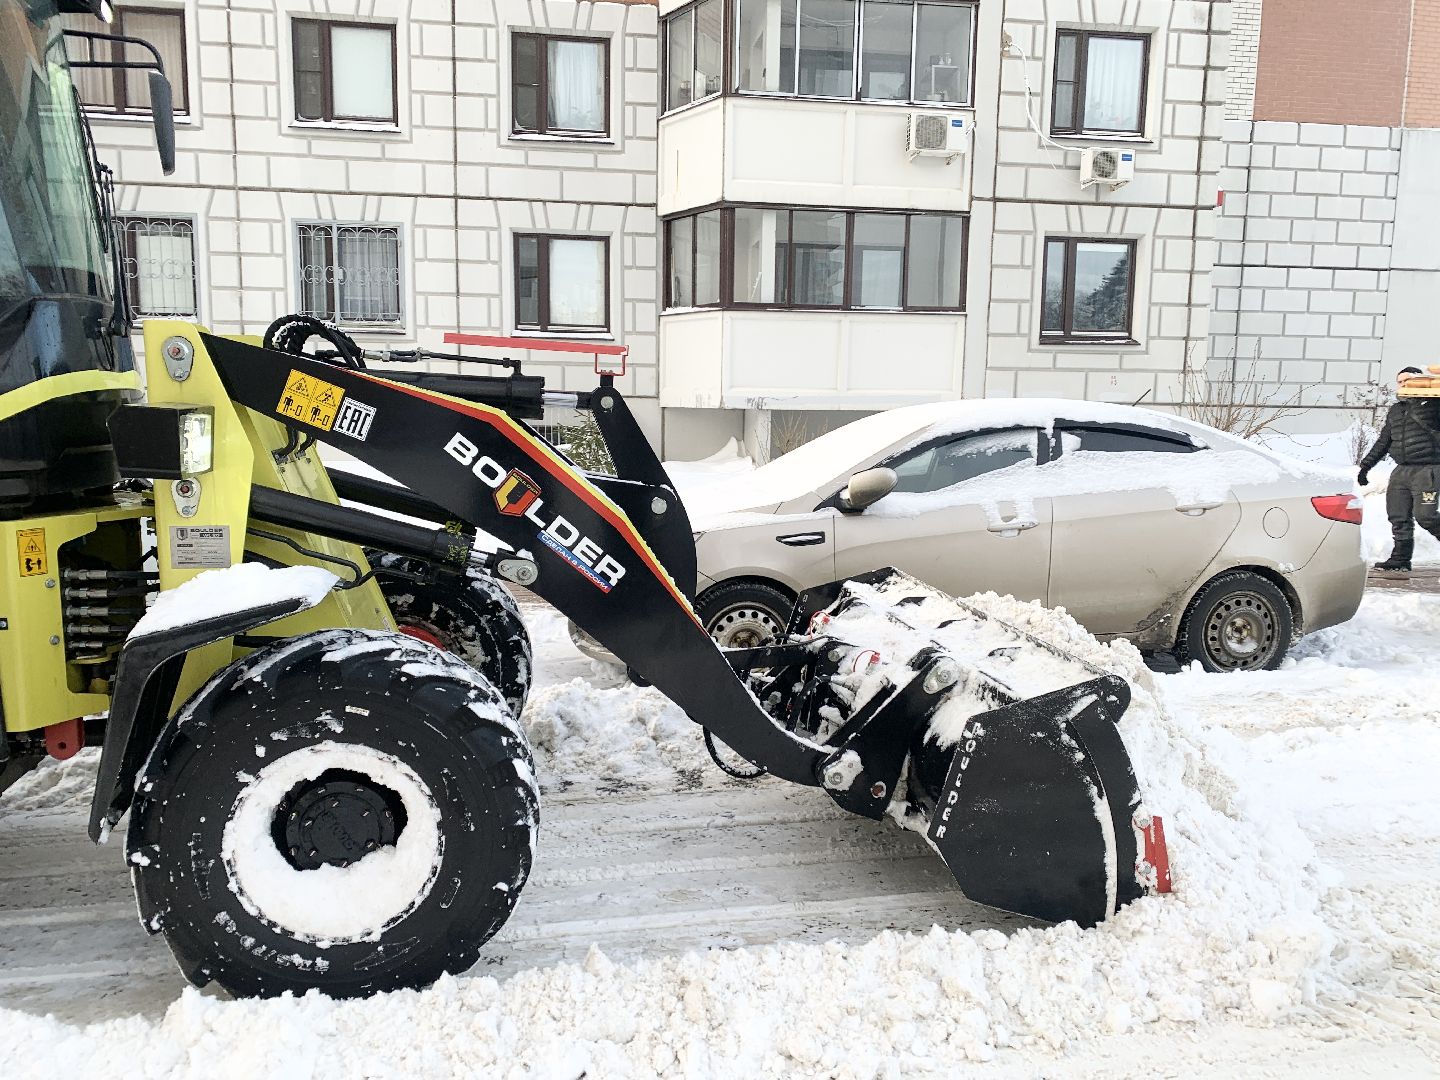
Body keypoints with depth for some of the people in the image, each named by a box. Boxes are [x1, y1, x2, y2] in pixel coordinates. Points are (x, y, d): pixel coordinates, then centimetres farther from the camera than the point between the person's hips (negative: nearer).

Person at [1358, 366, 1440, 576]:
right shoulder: (1395, 410, 20)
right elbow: (1383, 442, 24)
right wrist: (1366, 465, 21)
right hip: (1401, 470, 6)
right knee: (1398, 517, 2)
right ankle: (1400, 561, 7)